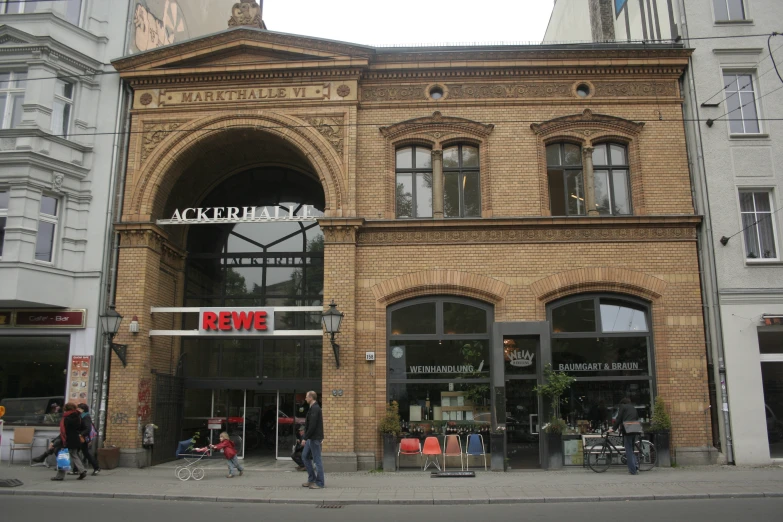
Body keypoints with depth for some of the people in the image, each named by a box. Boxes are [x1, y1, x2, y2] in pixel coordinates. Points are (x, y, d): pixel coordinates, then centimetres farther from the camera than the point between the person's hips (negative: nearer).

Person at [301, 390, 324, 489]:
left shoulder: (315, 409, -17)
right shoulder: (314, 408, 16)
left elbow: (312, 425, -23)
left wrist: (305, 438, -19)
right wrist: (321, 437, 23)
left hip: (314, 438, -10)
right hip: (311, 438, 10)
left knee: (317, 460, -4)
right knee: (305, 456, 15)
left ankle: (320, 483, 3)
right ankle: (312, 479, 19)